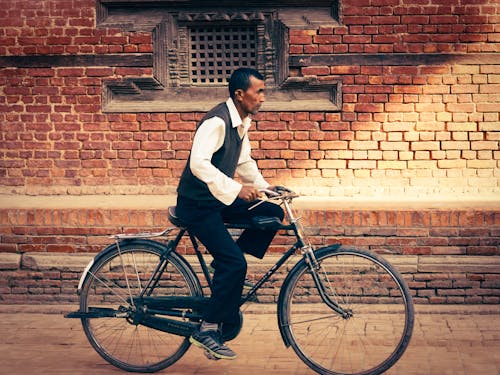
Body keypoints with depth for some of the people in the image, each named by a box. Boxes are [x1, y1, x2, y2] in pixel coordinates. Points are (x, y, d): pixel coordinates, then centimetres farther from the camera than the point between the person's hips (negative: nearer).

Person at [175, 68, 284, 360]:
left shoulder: (242, 122, 7)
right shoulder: (217, 121, -22)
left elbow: (244, 161, 20)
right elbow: (199, 163, -34)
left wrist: (264, 186, 8)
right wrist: (236, 189, -36)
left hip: (221, 199, 9)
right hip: (198, 204, -9)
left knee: (273, 213, -1)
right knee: (234, 263, -17)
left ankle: (227, 267, 8)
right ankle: (207, 330, -6)